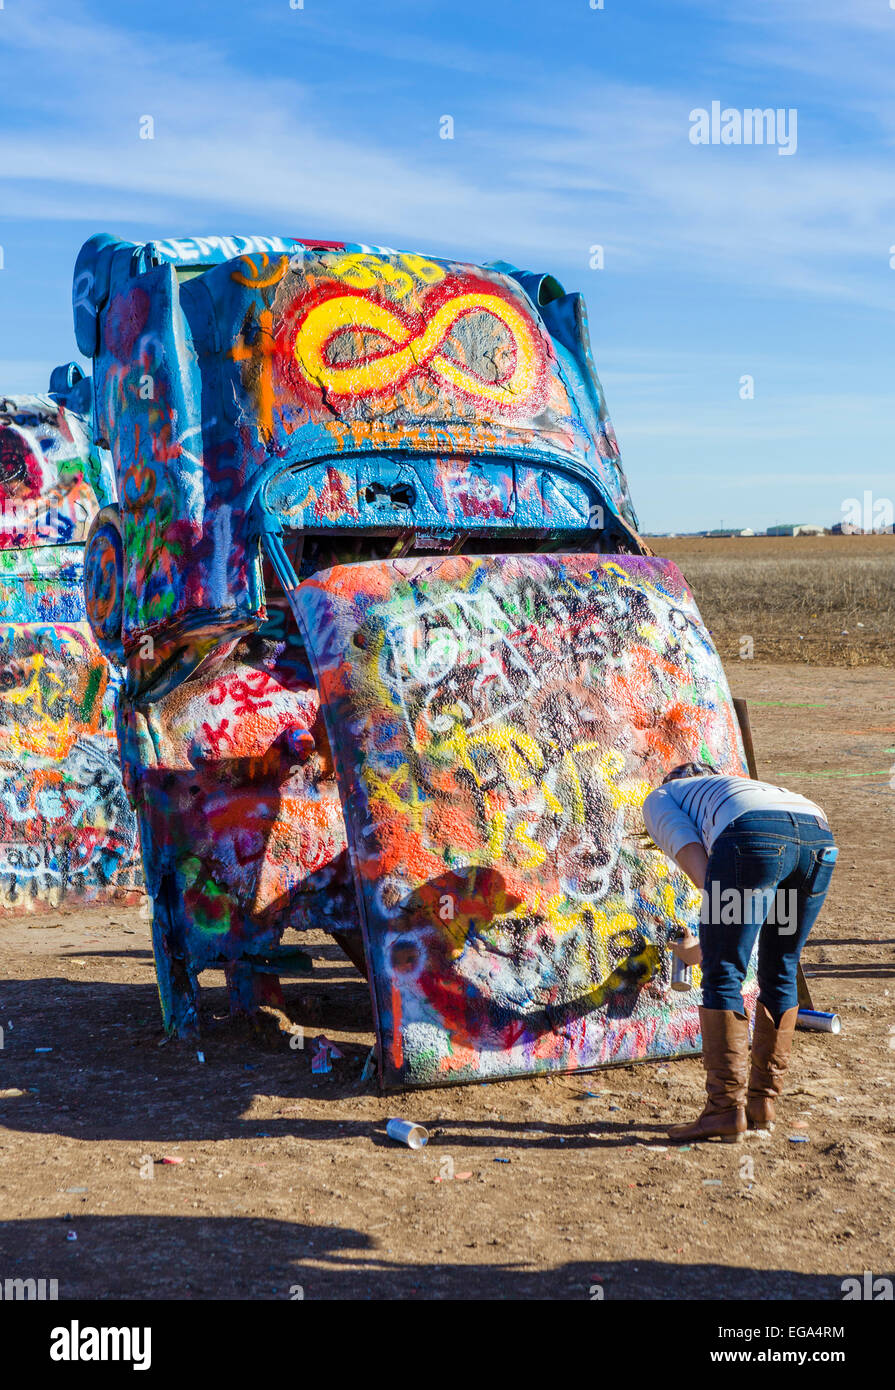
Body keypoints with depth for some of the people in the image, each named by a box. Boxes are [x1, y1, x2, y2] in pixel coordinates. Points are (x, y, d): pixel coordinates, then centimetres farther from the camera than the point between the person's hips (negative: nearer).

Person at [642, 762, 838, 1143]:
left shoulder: (659, 799, 30)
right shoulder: (736, 787, 46)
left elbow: (694, 859, 8)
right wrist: (703, 947, 59)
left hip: (754, 836, -6)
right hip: (819, 836, 6)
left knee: (723, 976, 5)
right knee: (779, 974, 19)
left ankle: (726, 1110, 4)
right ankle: (762, 1104, 26)